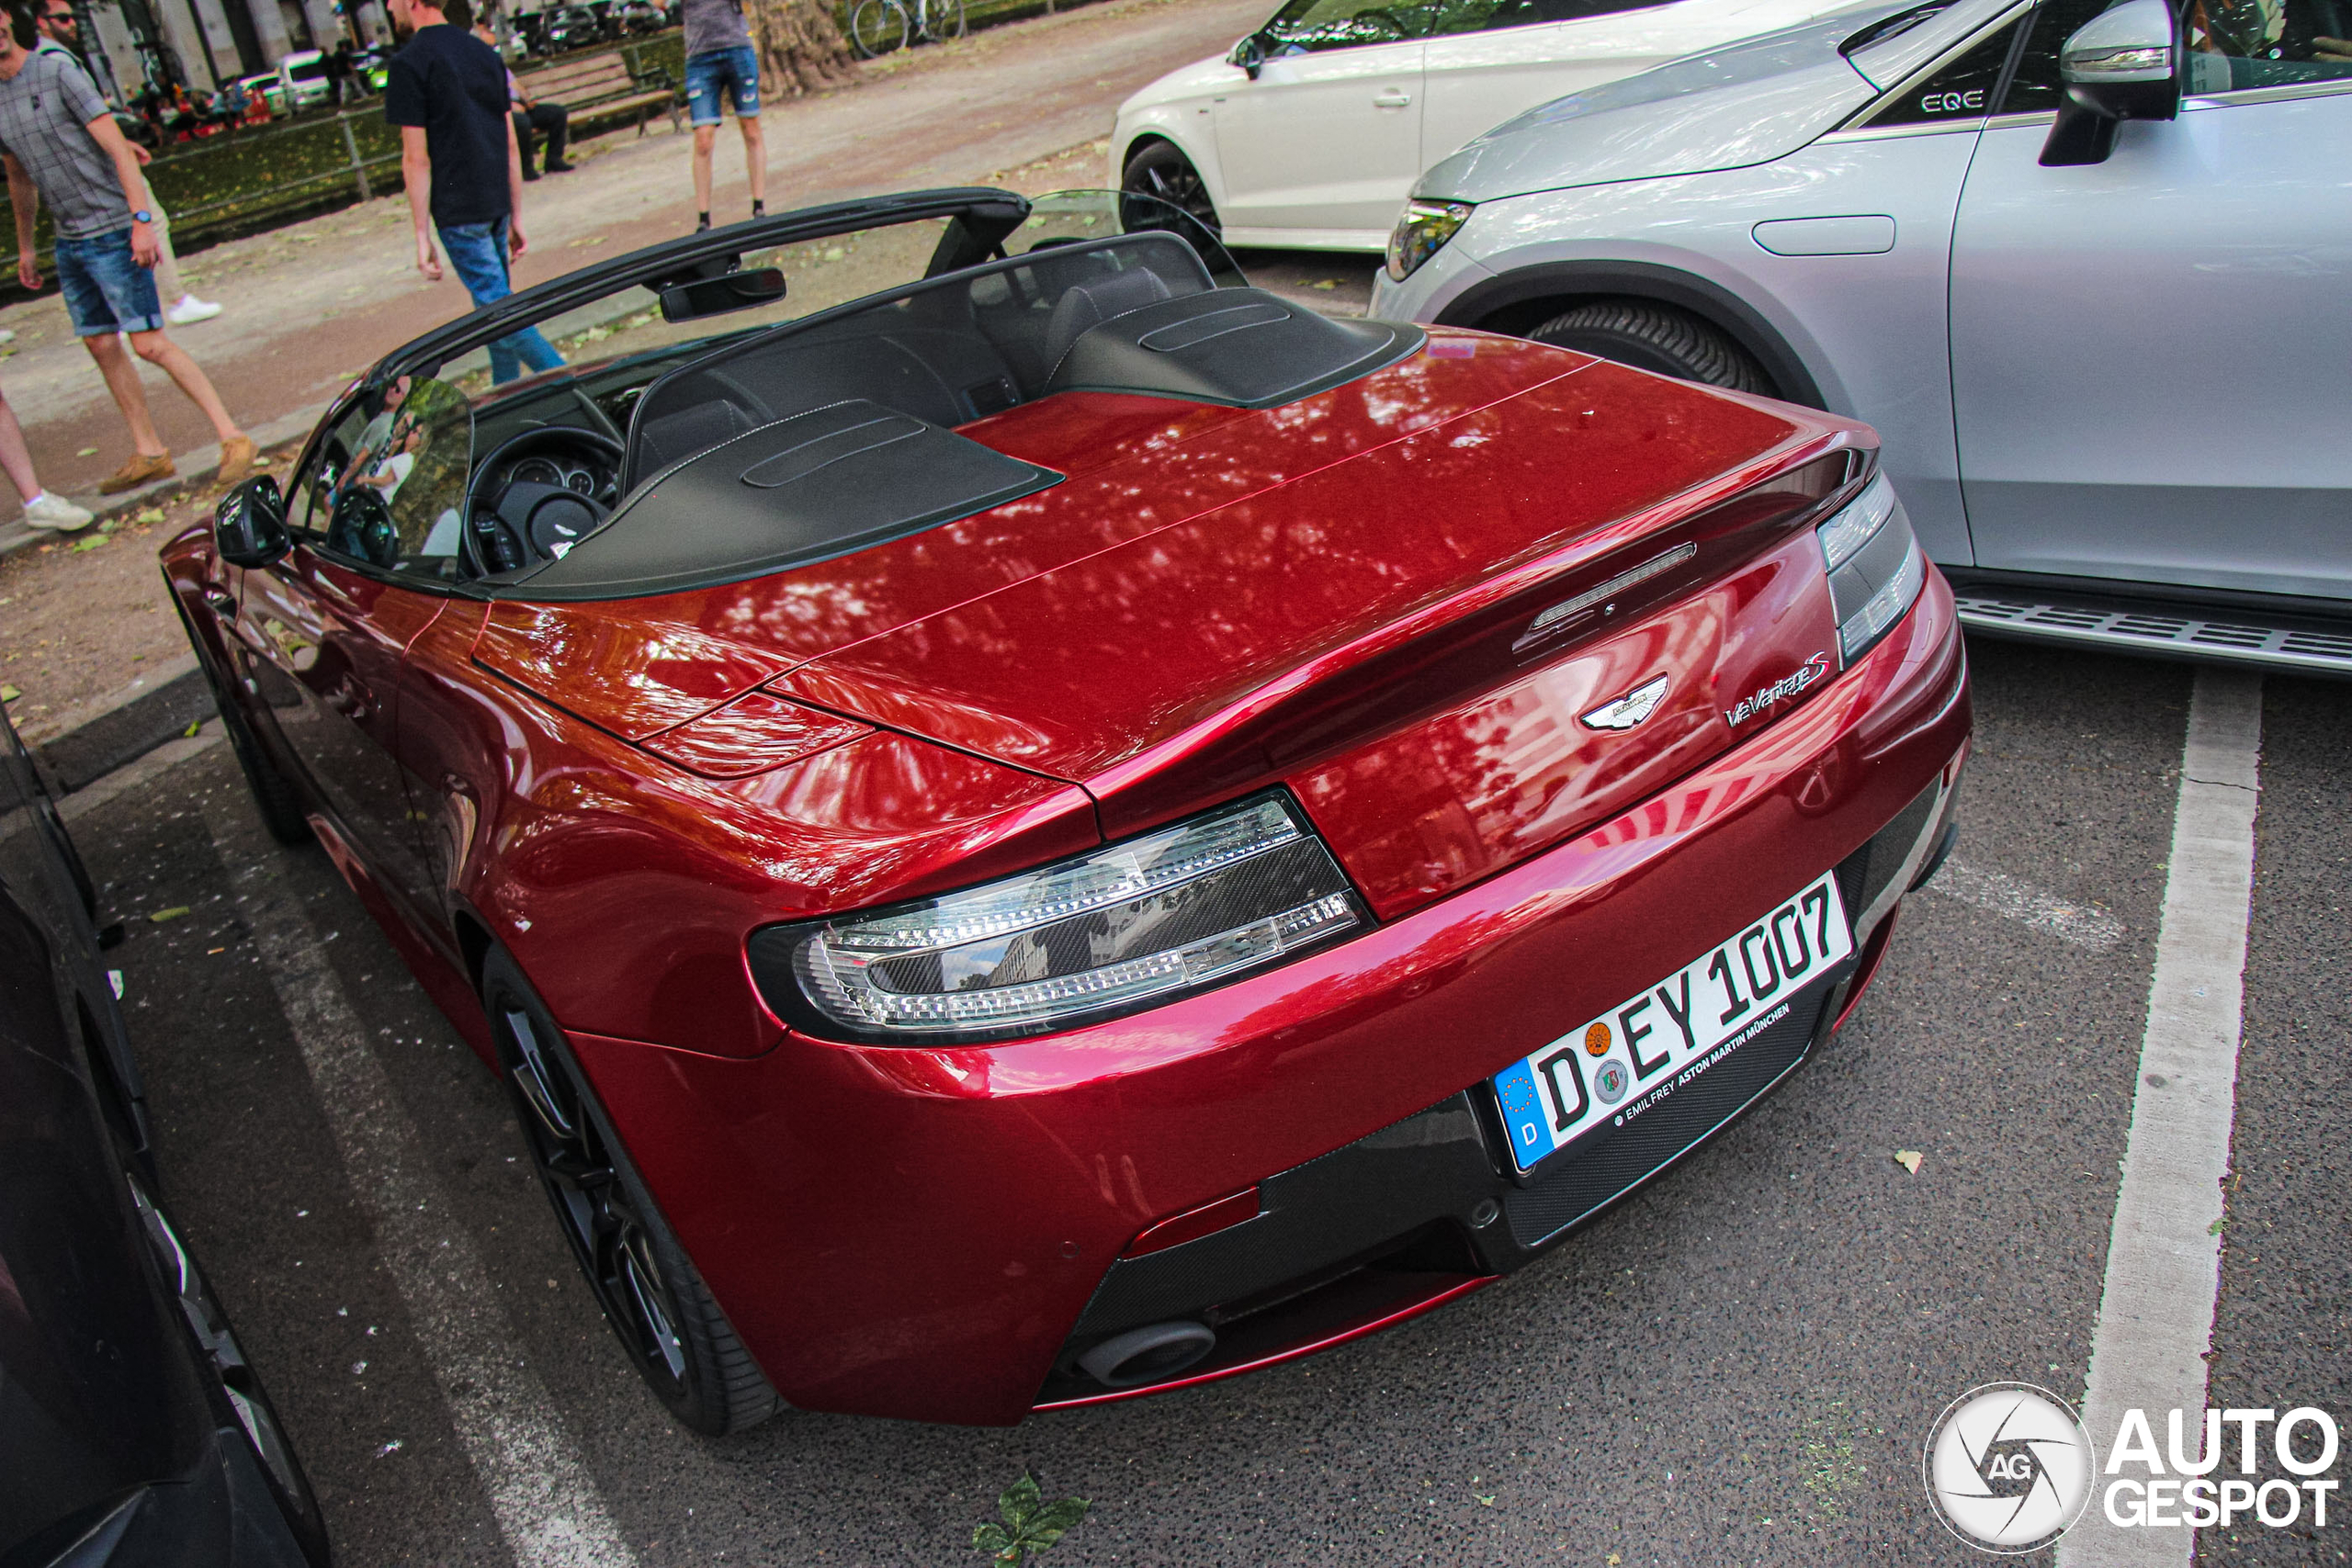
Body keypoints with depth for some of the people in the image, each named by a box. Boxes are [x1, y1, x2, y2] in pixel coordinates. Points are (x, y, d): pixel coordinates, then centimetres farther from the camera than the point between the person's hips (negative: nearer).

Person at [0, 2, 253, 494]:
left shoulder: (58, 73, -8)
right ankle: (149, 454, 12)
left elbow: (117, 148, -13)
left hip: (111, 230, -7)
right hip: (68, 242, 7)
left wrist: (142, 219, -22)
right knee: (101, 346, 6)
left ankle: (231, 438, -7)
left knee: (150, 344, -11)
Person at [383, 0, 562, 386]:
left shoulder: (409, 63, -11)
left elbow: (416, 158, -13)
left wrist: (422, 236, -10)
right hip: (497, 202, 7)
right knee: (497, 300, 18)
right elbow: (511, 143, 12)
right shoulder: (484, 52, 10)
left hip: (457, 211, -7)